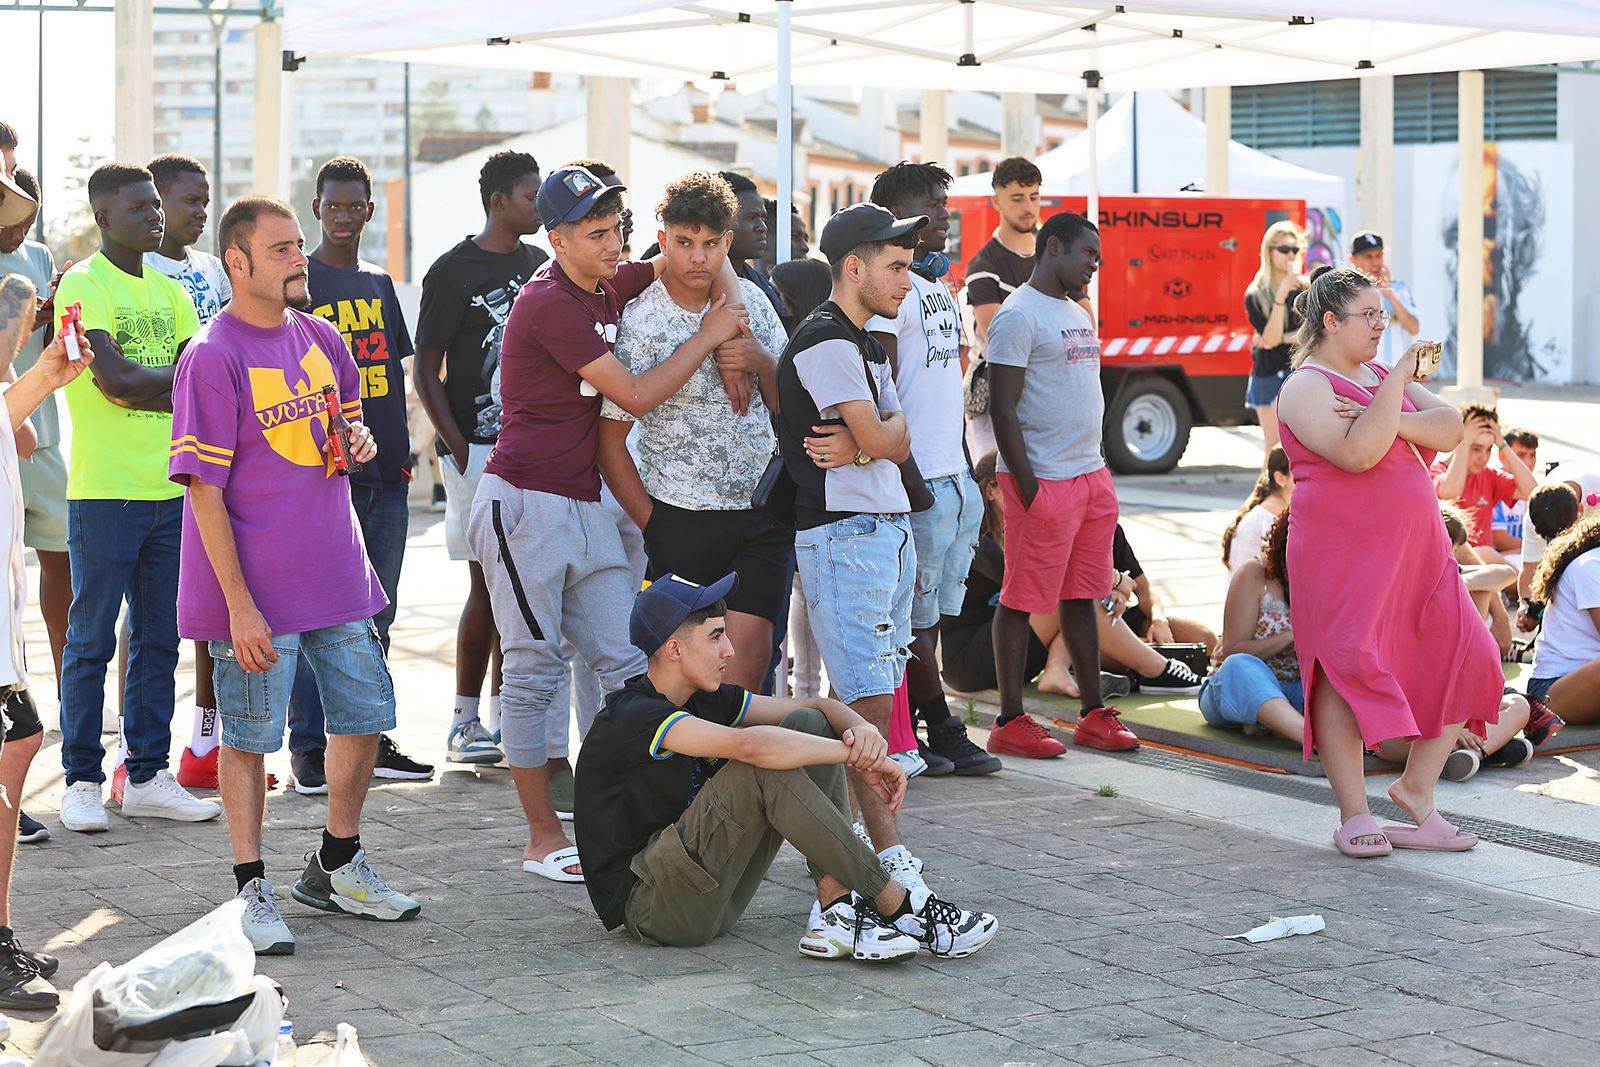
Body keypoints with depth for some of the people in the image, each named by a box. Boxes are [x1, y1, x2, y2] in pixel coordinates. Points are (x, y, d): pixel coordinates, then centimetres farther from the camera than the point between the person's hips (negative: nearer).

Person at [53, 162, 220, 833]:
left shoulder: (168, 291, 15)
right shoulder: (83, 286, -7)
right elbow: (115, 380, -18)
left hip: (170, 491, 7)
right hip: (104, 493, -7)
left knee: (159, 639, 10)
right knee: (91, 641, -1)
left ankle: (148, 777, 17)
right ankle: (82, 782, 6)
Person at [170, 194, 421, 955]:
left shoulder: (319, 337, 5)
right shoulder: (212, 358, -15)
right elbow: (204, 490, -16)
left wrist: (358, 435, -2)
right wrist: (239, 605, -19)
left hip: (334, 571, 7)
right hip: (256, 586, -7)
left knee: (364, 714, 12)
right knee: (250, 736, 2)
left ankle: (336, 868, 30)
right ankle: (252, 892, 15)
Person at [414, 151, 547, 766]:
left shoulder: (540, 264, 14)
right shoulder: (454, 271, -5)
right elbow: (427, 371, -6)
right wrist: (459, 449, -13)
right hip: (479, 449, -6)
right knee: (489, 585, -7)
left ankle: (503, 715, 14)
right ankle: (464, 721, 2)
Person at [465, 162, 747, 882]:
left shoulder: (610, 286, 8)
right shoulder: (550, 304, -16)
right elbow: (637, 396, -15)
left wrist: (732, 312, 6)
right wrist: (709, 337, -5)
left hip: (584, 507, 8)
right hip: (523, 507, -8)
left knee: (630, 662, 3)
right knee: (534, 672, 0)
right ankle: (543, 838, 7)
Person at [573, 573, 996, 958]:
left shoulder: (707, 700, 8)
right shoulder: (633, 716, -20)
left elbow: (822, 708, 8)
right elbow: (751, 745, -35)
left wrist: (861, 728, -16)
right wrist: (854, 755, -25)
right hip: (649, 906, -9)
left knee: (807, 725, -2)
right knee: (764, 767, -28)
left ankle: (836, 911, -16)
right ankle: (899, 907, -21)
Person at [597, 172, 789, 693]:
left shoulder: (749, 299, 5)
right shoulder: (639, 322, -10)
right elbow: (611, 440, -7)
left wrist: (761, 361, -10)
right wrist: (652, 527, -9)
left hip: (761, 511, 4)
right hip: (683, 518, -4)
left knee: (750, 658, -2)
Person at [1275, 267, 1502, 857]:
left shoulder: (1381, 376, 17)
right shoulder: (1307, 387, -7)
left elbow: (1451, 429, 4)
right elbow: (1356, 454, -24)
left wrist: (1392, 420, -13)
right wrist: (1396, 384, -19)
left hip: (1416, 545, 7)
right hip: (1342, 551, -7)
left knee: (1464, 661, 3)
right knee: (1345, 670, -9)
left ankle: (1416, 785, 17)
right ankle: (1354, 816, -2)